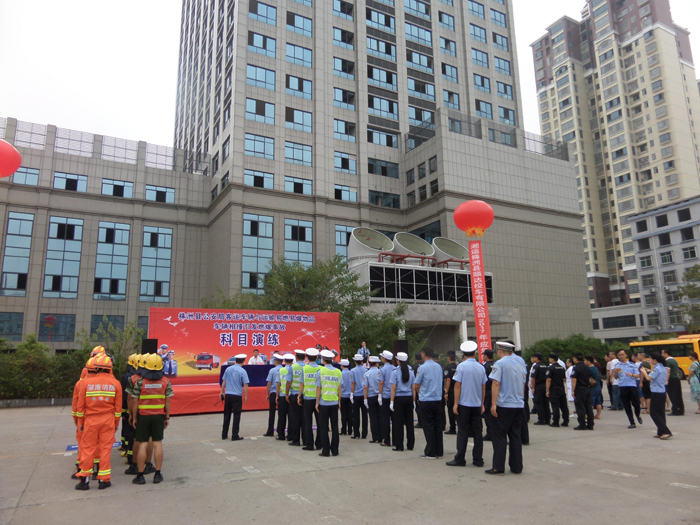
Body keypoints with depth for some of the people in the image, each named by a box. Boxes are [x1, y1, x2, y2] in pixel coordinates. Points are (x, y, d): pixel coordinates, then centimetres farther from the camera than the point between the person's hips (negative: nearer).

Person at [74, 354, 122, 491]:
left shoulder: (87, 382, -3)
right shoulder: (115, 383, -2)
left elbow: (81, 405, 1)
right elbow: (118, 406, 1)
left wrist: (80, 421, 12)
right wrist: (116, 422, 12)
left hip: (90, 420, 0)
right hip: (108, 420, 0)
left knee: (87, 448, 9)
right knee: (105, 448, 5)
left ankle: (84, 479, 14)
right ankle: (104, 479, 10)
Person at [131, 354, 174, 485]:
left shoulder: (140, 382, -6)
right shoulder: (165, 381, -3)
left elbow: (135, 401, -4)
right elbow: (167, 401, -1)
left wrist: (134, 417, 6)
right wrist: (167, 417, 6)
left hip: (143, 415, -1)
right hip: (159, 415, 1)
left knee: (142, 444, 5)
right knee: (158, 443, 7)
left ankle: (140, 475, 11)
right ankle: (157, 474, 11)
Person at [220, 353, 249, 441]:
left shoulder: (228, 369, 5)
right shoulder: (242, 371, -8)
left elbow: (224, 382, 11)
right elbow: (245, 385, -10)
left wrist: (222, 392, 20)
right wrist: (246, 396, -3)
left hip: (227, 395, 5)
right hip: (237, 395, -4)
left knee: (227, 415, 14)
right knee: (236, 416, 4)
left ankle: (224, 434, 21)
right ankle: (235, 436, 6)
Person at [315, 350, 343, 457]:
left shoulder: (321, 371, -8)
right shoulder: (338, 372, 2)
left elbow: (318, 388, -8)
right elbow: (340, 389, 4)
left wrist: (317, 403, -1)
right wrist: (339, 401, 14)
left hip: (323, 403, -3)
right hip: (334, 403, 3)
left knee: (323, 427, 5)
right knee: (334, 426, 9)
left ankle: (326, 451, 7)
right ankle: (335, 450, 14)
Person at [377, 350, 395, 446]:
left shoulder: (382, 369, -8)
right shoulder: (395, 369, 6)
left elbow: (381, 383, -11)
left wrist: (380, 395, -5)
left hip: (385, 396, -5)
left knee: (385, 419, 2)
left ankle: (386, 441, 2)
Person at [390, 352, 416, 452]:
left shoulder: (395, 372, -7)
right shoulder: (411, 372, 4)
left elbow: (393, 388, -9)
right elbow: (413, 388, 5)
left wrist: (392, 401, -4)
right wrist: (414, 401, 11)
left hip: (399, 398, -4)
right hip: (409, 398, 4)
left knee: (398, 423, 2)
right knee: (409, 422, 9)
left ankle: (399, 446, 5)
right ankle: (410, 445, 15)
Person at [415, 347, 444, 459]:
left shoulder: (422, 367, -12)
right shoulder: (439, 367, 6)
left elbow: (417, 385, -5)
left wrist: (419, 394, 17)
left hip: (426, 400, -5)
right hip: (438, 399, 5)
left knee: (428, 426, 2)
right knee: (438, 426, 10)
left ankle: (430, 453, 6)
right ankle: (439, 452, 16)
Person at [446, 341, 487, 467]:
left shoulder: (462, 366, -10)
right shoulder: (481, 367, 4)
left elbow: (457, 386, -12)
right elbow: (483, 387, 10)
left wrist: (455, 403, -6)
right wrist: (482, 403, 18)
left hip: (464, 404, -4)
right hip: (477, 405, 4)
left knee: (463, 432, 1)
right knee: (477, 432, 9)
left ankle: (460, 459, 6)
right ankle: (478, 460, 14)